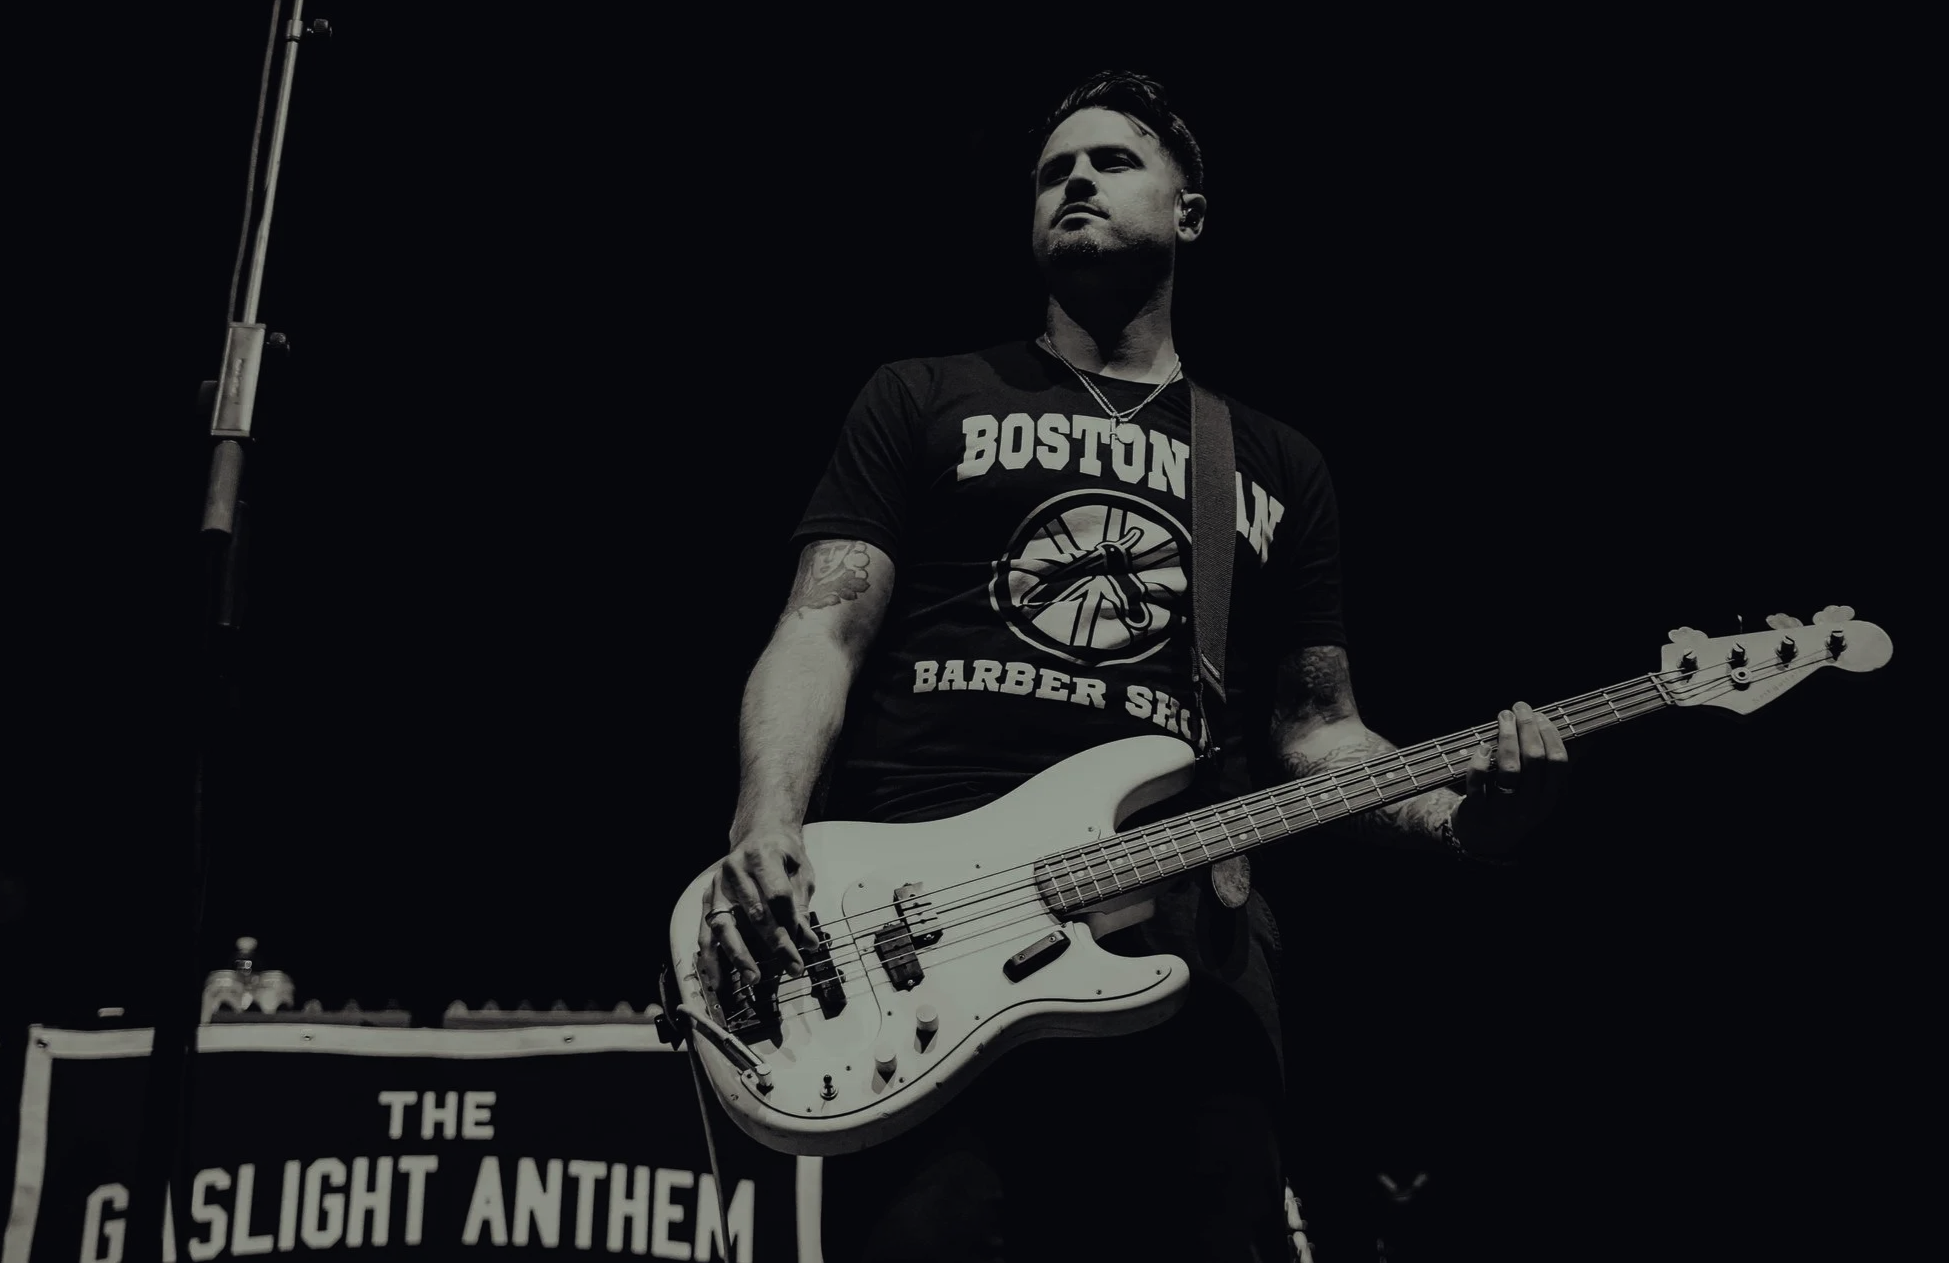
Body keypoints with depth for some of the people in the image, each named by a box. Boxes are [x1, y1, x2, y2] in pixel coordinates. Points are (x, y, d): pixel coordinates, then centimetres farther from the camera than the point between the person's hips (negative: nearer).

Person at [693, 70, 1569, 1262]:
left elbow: (1314, 727, 20)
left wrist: (1452, 814, -1)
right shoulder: (924, 401, 17)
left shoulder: (1280, 468, 23)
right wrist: (767, 831, -13)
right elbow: (824, 634, 6)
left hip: (1186, 932, 3)